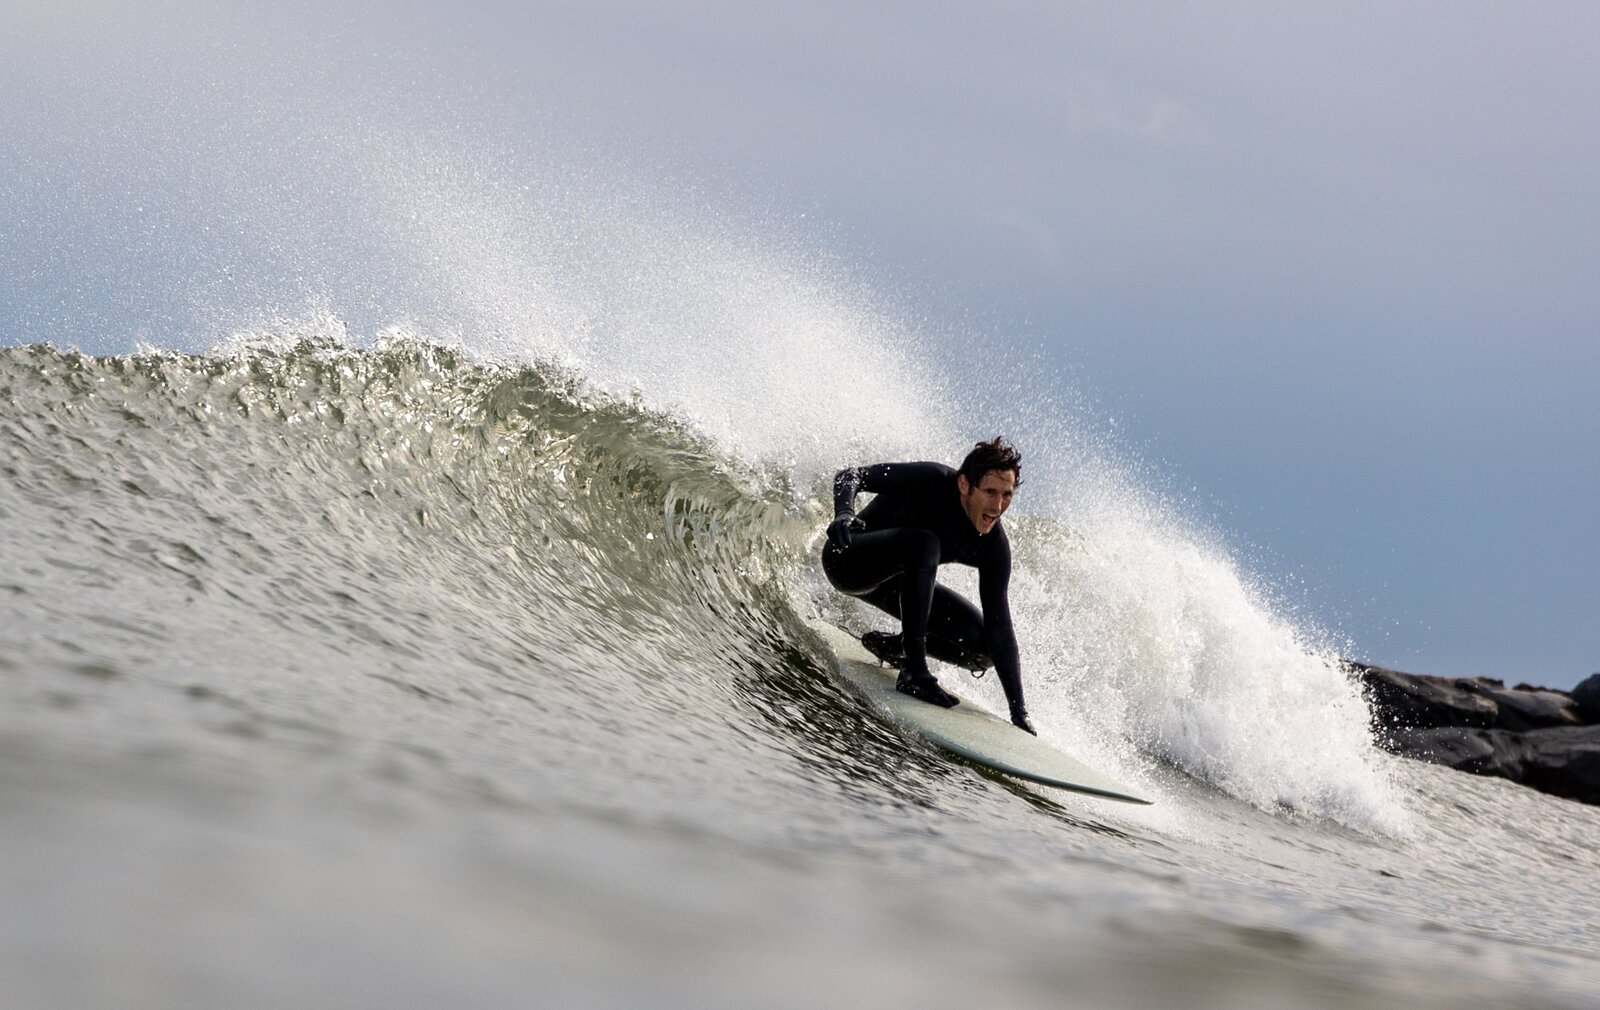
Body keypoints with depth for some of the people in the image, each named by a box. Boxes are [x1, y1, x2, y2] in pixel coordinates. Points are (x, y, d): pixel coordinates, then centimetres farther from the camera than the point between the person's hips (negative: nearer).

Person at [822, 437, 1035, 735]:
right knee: (924, 543, -37)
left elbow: (1000, 629, -14)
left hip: (889, 580, 6)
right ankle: (914, 672, -35)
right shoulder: (930, 481, -27)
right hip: (848, 559, -6)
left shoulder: (993, 546, -15)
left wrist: (1019, 712, -18)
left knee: (982, 645, -10)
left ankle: (891, 645, 11)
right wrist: (843, 514, -47)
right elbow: (850, 475, -23)